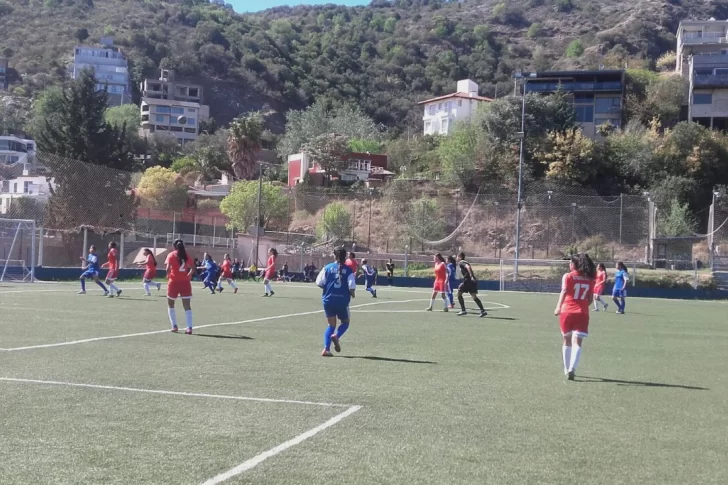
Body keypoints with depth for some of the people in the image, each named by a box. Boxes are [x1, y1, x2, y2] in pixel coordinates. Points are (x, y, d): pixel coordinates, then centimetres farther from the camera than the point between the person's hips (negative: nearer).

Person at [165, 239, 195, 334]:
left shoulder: (171, 255, -3)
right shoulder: (186, 255, 6)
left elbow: (168, 268, -13)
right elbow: (193, 268, 4)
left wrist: (168, 276, 4)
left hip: (174, 282, -2)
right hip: (185, 282, 2)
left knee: (170, 305, 17)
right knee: (187, 306, 2)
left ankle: (174, 326, 11)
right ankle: (189, 328, -10)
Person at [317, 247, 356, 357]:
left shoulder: (328, 267, -1)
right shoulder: (348, 270, -5)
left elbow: (319, 282, -3)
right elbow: (351, 286, -10)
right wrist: (352, 294, 11)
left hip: (328, 300, 2)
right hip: (342, 301, -2)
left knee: (331, 325, 12)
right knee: (345, 322, 19)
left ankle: (326, 349, -2)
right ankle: (336, 336, -12)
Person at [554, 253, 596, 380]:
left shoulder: (568, 276, 0)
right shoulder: (589, 279, 9)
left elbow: (564, 291, -16)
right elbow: (590, 298, 13)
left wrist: (558, 307, -26)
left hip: (567, 312, -1)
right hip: (582, 314, 1)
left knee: (567, 341, 16)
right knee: (577, 342, -6)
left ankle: (567, 369, 26)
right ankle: (572, 369, -25)